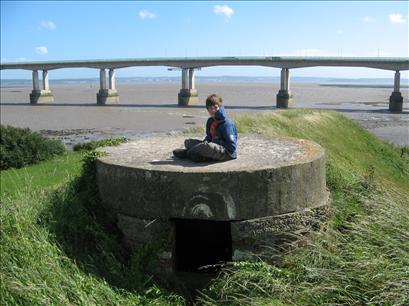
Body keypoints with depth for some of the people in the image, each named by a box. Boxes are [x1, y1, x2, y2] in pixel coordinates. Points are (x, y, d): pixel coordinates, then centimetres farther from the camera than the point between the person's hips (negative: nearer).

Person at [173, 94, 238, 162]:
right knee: (188, 141, 7)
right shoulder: (210, 121, 9)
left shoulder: (227, 123, -16)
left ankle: (186, 153, -15)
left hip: (227, 153, -9)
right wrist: (205, 141, -1)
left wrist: (218, 141, -17)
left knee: (208, 146, -39)